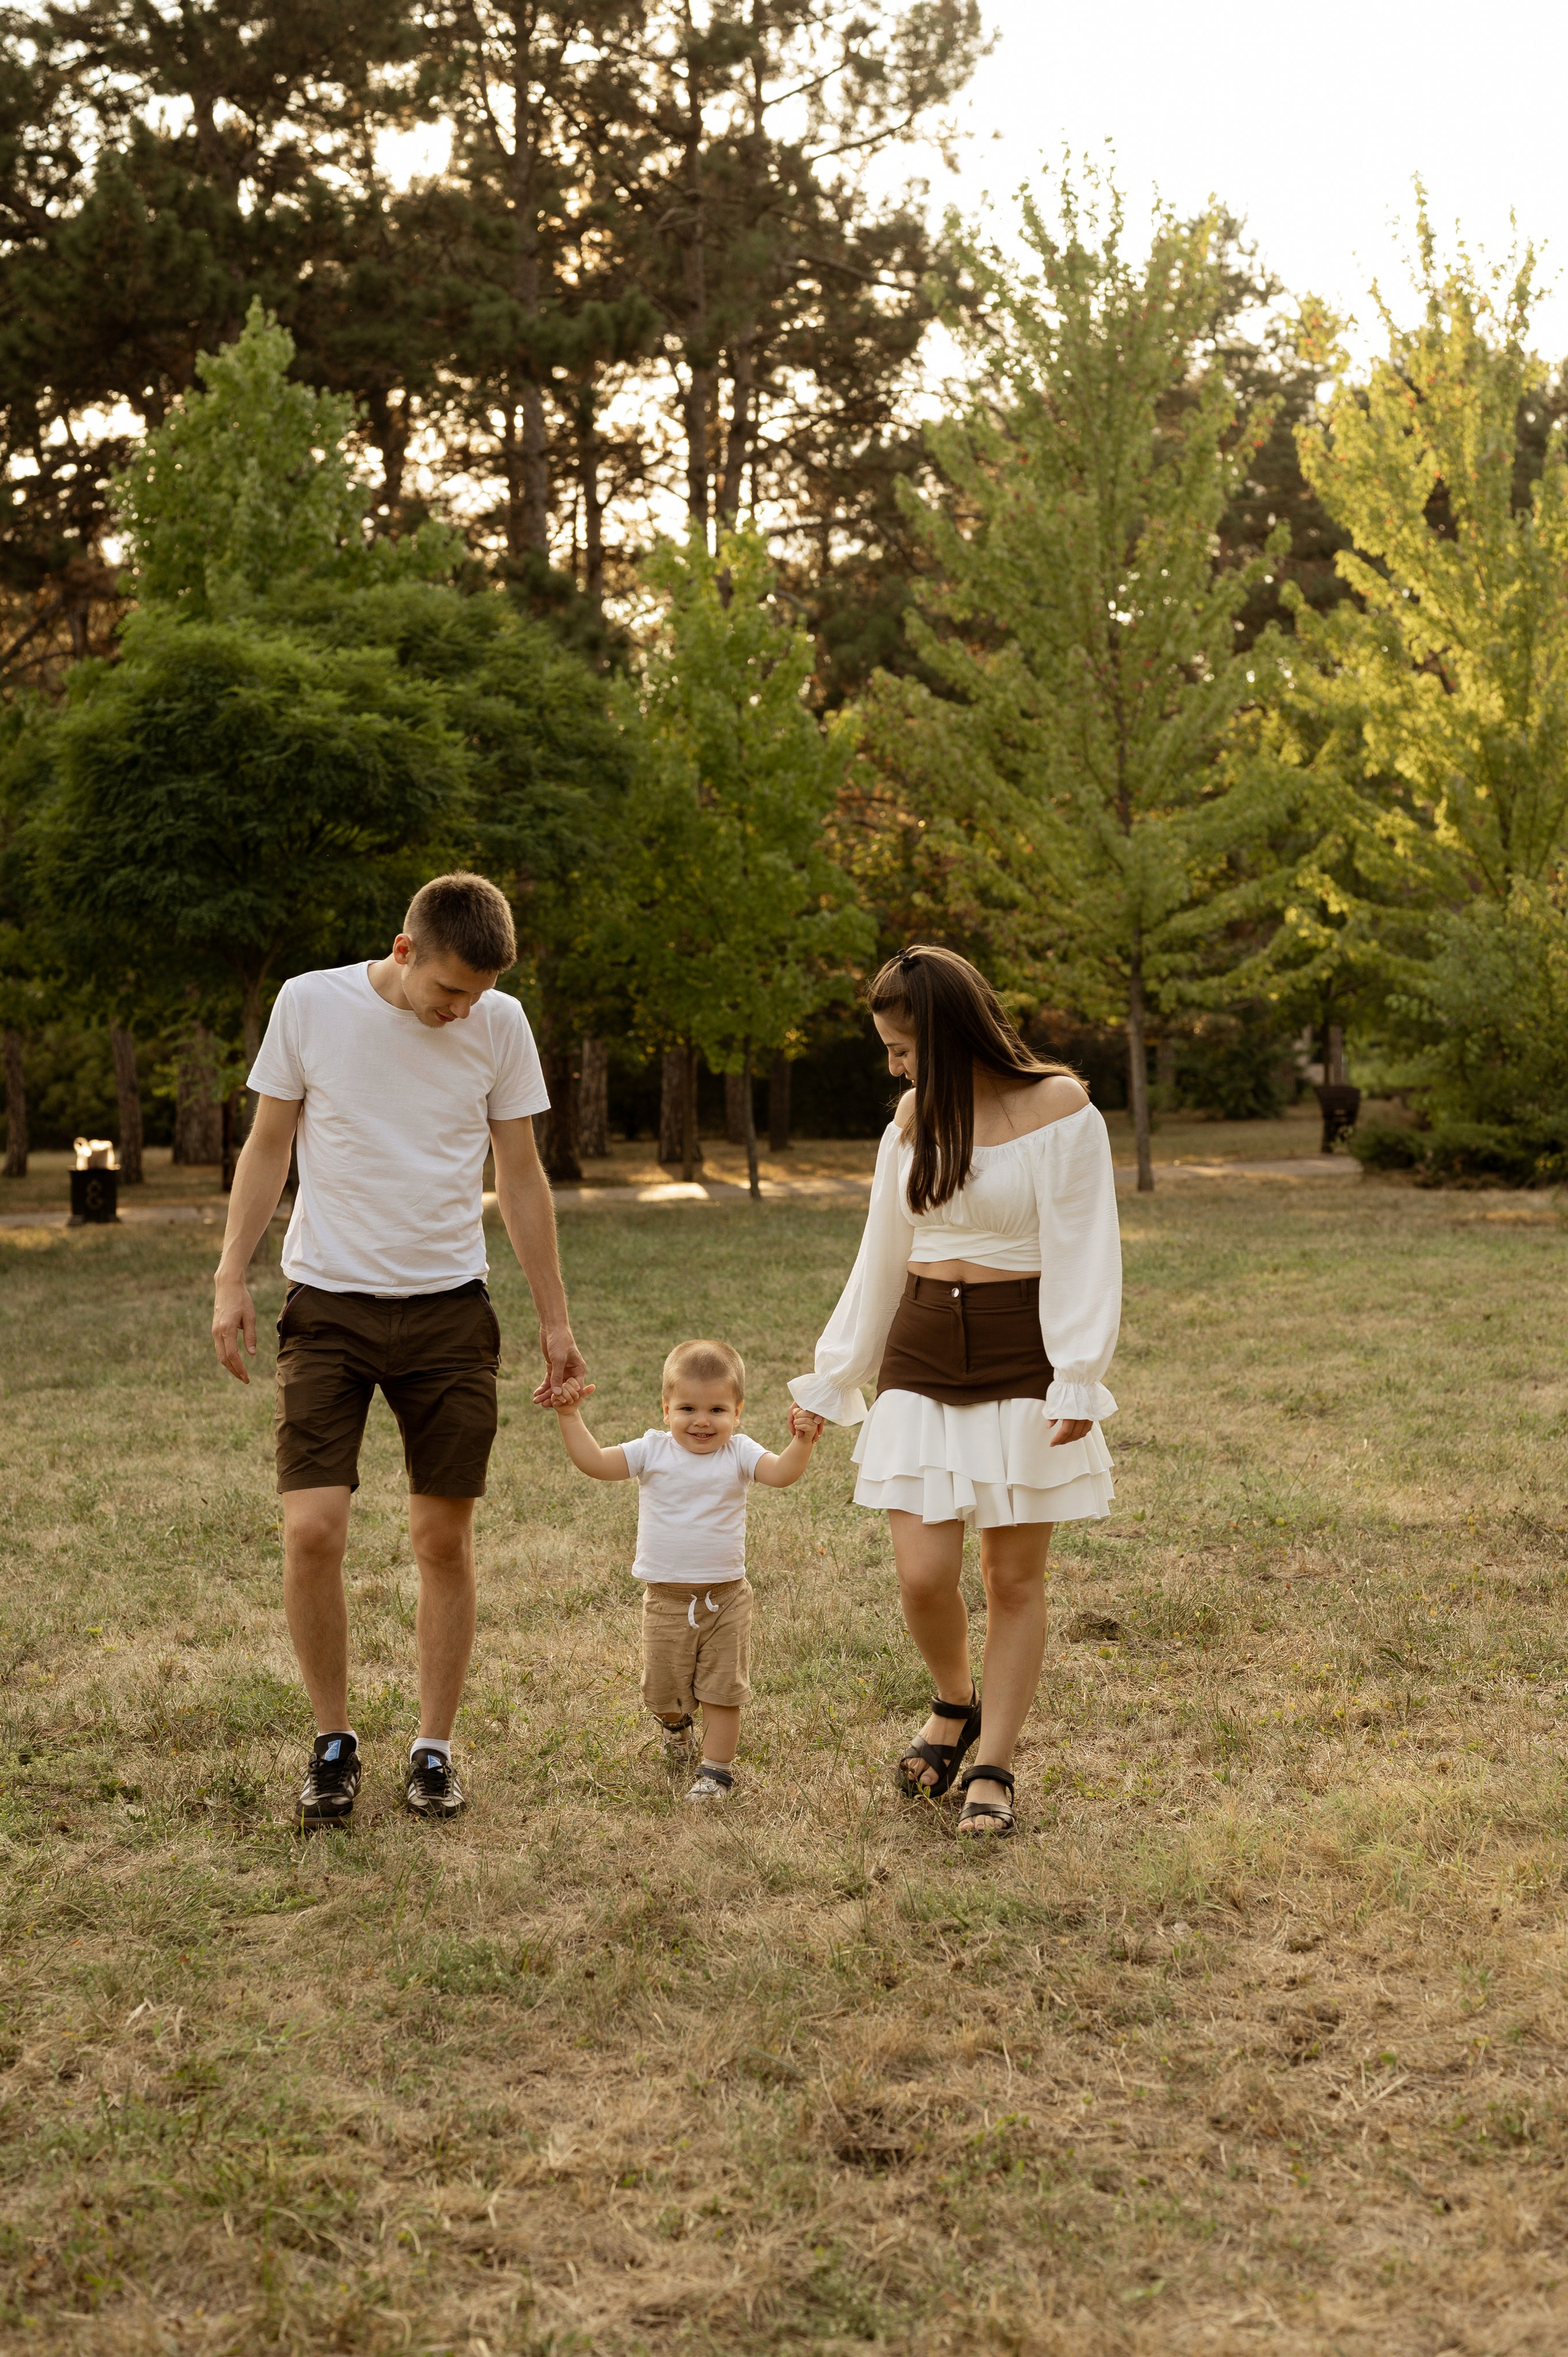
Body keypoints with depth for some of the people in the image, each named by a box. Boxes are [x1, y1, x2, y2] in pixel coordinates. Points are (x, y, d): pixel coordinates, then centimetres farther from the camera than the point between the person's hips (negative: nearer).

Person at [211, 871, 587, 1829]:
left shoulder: (500, 1025, -1)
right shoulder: (310, 1004, -5)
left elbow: (522, 1176, 7)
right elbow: (268, 1146, 5)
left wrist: (556, 1319, 8)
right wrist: (231, 1279, -3)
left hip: (449, 1311, 1)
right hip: (328, 1307, -1)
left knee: (445, 1538, 3)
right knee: (313, 1531, -10)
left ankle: (435, 1749, 18)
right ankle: (334, 1740, 10)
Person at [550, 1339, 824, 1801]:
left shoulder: (738, 1453, -6)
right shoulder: (653, 1451, -5)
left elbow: (781, 1474, -22)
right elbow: (594, 1463, -10)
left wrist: (801, 1442, -40)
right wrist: (570, 1416, -17)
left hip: (725, 1598, -1)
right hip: (666, 1599, 1)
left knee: (722, 1690, 3)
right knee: (664, 1689, 15)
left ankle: (716, 1770, 15)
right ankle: (675, 1723, 49)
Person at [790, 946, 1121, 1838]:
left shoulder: (1058, 1108, -7)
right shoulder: (915, 1116, 10)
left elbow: (1083, 1254, -10)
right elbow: (883, 1257, 16)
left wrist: (1076, 1381, -18)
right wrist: (833, 1381, 18)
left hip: (1022, 1359, -4)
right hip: (923, 1359, 4)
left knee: (1015, 1575, 3)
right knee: (923, 1577, -2)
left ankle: (994, 1770, 15)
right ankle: (956, 1703, 27)